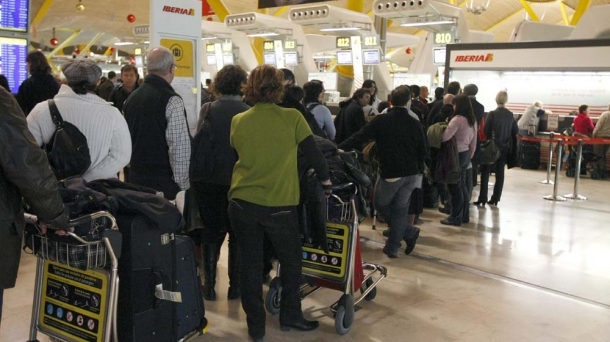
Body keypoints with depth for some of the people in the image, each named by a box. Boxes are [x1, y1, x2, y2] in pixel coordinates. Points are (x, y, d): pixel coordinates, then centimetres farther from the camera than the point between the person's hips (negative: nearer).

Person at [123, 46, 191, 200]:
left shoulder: (131, 98, 9)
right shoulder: (171, 100, -15)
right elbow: (179, 146, -19)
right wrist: (182, 184, -11)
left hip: (136, 177, 7)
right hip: (163, 181, -7)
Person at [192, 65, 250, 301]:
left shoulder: (208, 110, -4)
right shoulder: (248, 113, -8)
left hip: (207, 180, 1)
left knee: (212, 231, 14)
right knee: (237, 233, 13)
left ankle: (209, 285, 15)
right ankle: (235, 286, 17)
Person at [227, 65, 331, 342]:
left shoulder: (238, 121, 0)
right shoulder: (292, 118, -8)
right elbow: (313, 153, 0)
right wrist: (325, 178, 17)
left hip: (242, 202, 2)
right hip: (279, 204, -2)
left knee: (250, 264, 13)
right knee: (291, 260, 19)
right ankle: (290, 315, 29)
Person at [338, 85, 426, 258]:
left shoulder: (380, 121, -9)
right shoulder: (415, 124, 1)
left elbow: (359, 137, -10)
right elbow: (422, 152, 7)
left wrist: (339, 148, -5)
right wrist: (418, 171, 21)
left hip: (390, 173, -4)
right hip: (410, 173, 4)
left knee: (382, 204, 17)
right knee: (400, 209, 12)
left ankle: (409, 232, 12)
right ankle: (393, 246, 15)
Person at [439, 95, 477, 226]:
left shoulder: (457, 119, -17)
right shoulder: (472, 120, 10)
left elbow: (445, 137, -24)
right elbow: (473, 142, 15)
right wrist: (470, 155, 23)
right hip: (466, 154, 9)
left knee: (455, 186, 0)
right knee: (462, 185, 16)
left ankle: (456, 217, 7)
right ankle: (464, 215, 23)